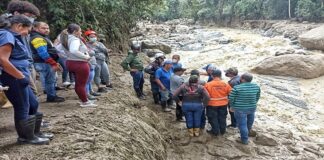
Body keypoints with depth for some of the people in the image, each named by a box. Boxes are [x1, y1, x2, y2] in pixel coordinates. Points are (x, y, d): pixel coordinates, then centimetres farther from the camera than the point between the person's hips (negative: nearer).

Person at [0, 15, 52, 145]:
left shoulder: (13, 36, 17)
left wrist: (23, 75, 11)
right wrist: (21, 76, -17)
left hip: (18, 79, 10)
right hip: (14, 79, -10)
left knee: (33, 104, 16)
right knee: (23, 108, 1)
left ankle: (35, 133, 28)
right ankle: (26, 137, 16)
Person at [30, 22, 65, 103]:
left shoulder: (44, 37, 20)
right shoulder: (37, 38, -14)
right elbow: (43, 53, -23)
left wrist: (55, 63, 19)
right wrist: (54, 63, -23)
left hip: (48, 63, 11)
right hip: (44, 63, -11)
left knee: (51, 80, 15)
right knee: (50, 80, -6)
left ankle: (53, 95, 24)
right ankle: (51, 97, 1)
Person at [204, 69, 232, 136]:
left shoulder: (208, 84, -16)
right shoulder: (225, 84, -8)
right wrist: (227, 99, 15)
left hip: (212, 104, -3)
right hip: (223, 104, 3)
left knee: (213, 118, 11)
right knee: (222, 117, 19)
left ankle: (215, 131, 19)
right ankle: (222, 130, 30)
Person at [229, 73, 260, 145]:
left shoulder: (237, 88, -16)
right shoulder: (256, 87, -2)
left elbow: (231, 98, -8)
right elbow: (257, 98, 10)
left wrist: (232, 106, 8)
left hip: (240, 109, -5)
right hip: (252, 108, 5)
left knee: (242, 124, 6)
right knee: (249, 123, 26)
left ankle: (244, 140, 13)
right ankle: (249, 130, 49)